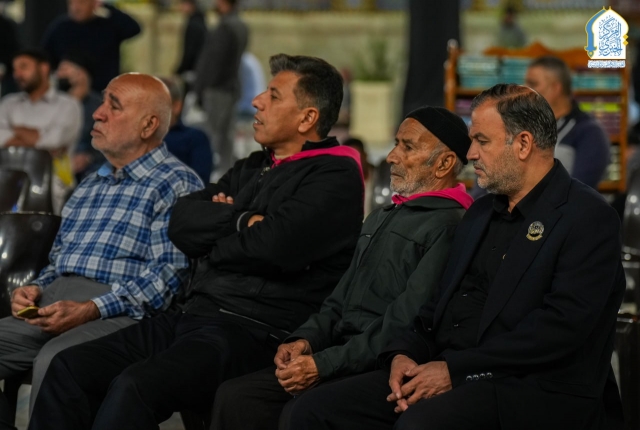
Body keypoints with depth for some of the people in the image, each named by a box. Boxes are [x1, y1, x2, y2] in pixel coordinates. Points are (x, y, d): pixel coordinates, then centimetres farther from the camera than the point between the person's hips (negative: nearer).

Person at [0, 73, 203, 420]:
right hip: (54, 305, 8)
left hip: (117, 314, -8)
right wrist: (35, 289, 8)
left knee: (53, 361, -36)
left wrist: (91, 310, -18)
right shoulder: (91, 185, 26)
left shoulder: (176, 185, 0)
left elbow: (169, 273, -11)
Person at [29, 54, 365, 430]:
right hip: (197, 315, 9)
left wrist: (216, 233, -1)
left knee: (134, 387, -30)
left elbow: (275, 246, -19)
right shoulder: (252, 169, 23)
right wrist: (242, 221, -5)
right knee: (70, 367, -7)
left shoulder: (335, 177, -4)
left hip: (256, 330, -9)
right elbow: (183, 223, 11)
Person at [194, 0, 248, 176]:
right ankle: (227, 166, 17)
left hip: (217, 89, -10)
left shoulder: (224, 28, -17)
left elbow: (213, 61, -18)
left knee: (215, 134, -7)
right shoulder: (241, 27, 13)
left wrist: (201, 89, -13)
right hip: (232, 87, 10)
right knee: (225, 133, 13)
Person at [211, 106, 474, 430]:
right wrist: (305, 340, 3)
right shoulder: (380, 220, 24)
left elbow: (406, 325, -17)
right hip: (342, 356, 9)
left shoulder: (447, 225, -10)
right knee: (235, 397, -9)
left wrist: (323, 365, -17)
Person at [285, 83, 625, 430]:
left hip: (535, 389, -8)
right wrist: (402, 355, -1)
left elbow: (560, 325, -17)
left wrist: (455, 370, -18)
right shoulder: (480, 213, 22)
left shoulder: (587, 218, -6)